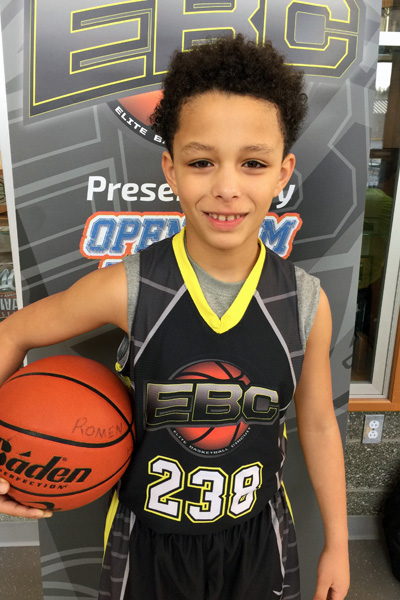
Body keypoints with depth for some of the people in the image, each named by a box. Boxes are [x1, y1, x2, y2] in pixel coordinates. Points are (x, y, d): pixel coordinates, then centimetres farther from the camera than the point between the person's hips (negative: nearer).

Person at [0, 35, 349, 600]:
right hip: (148, 533, 0)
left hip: (257, 534, 1)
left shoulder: (306, 302, -16)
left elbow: (318, 425, -3)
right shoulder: (128, 288, -22)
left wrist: (337, 543, 7)